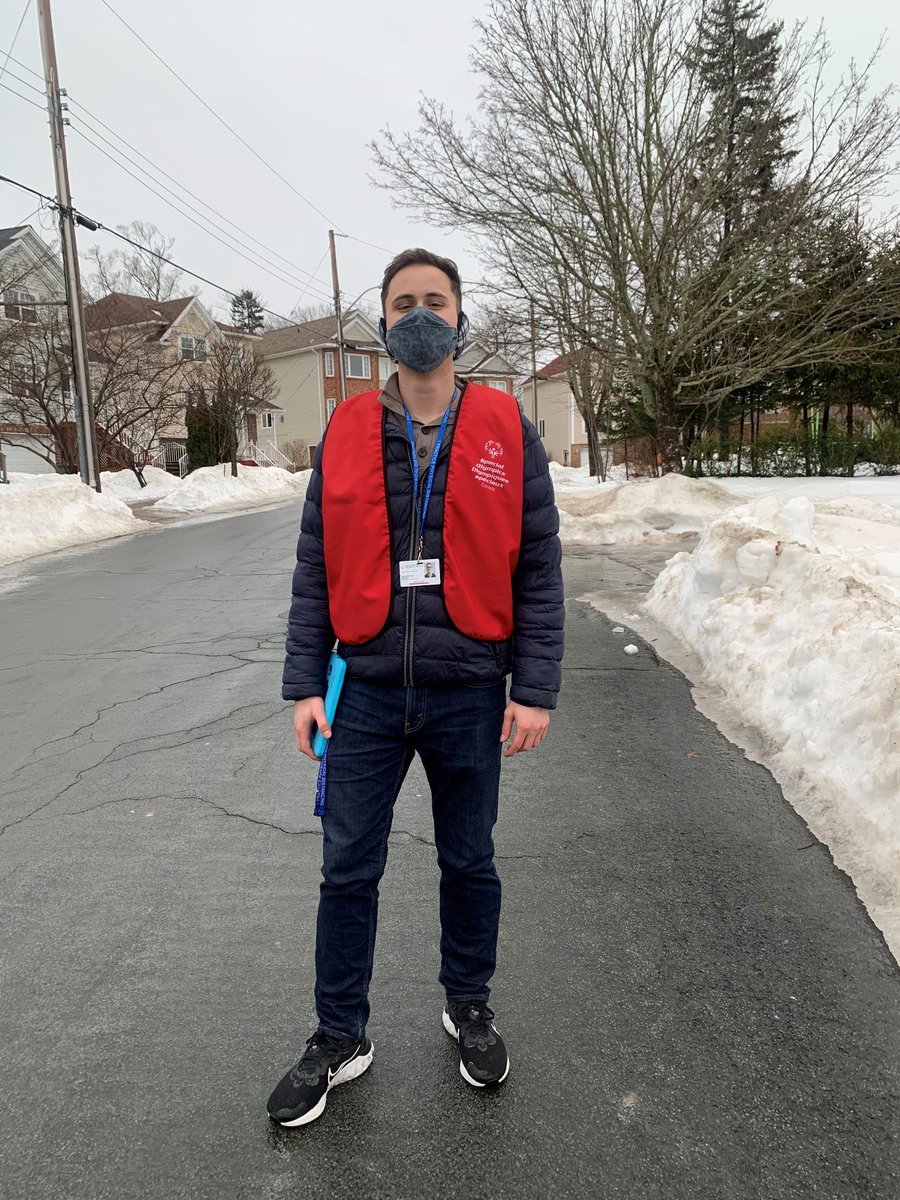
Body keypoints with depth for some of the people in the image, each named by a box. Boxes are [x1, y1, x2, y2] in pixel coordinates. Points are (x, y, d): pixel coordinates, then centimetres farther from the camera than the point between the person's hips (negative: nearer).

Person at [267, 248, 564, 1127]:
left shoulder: (507, 432, 0)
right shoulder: (346, 433, 3)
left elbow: (537, 569, -2)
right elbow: (316, 570, 4)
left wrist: (535, 690, -6)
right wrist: (304, 684, -1)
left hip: (469, 697, 0)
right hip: (366, 696, 1)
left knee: (469, 864, 16)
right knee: (347, 873, 10)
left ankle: (468, 1008, 41)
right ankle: (339, 1039, 31)